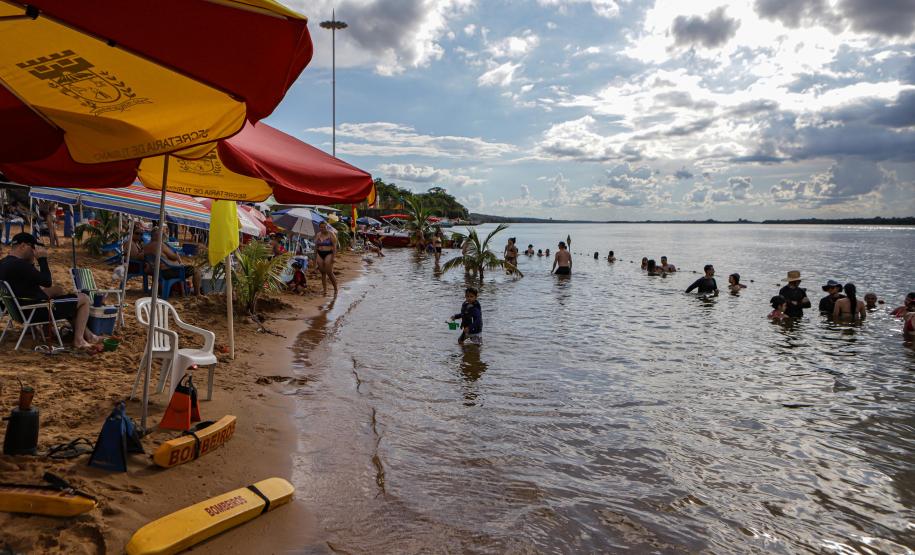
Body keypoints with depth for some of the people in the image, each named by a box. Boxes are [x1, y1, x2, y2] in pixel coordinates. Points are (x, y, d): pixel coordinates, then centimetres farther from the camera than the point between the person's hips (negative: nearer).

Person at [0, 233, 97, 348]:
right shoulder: (19, 264, -26)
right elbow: (47, 282, -20)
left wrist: (31, 262, 6)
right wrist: (42, 258, -13)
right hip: (36, 311, -10)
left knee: (58, 289, 31)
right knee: (84, 299, 0)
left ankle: (85, 331, 27)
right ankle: (78, 339, 6)